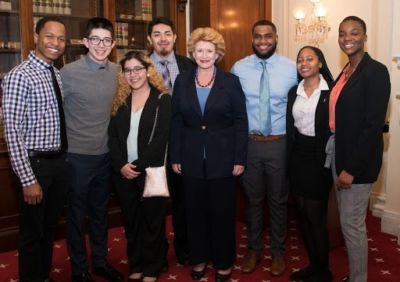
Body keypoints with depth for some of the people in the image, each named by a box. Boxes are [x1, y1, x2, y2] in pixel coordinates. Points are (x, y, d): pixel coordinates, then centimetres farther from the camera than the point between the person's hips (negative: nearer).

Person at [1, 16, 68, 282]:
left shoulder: (58, 75, 8)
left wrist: (64, 157, 9)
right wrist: (28, 179, -21)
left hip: (60, 162, 7)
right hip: (36, 164, -7)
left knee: (50, 228, 21)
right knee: (32, 232, 9)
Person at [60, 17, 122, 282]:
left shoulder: (117, 71, 2)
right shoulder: (69, 72, -12)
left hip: (106, 154, 4)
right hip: (77, 156, -4)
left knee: (100, 212, 18)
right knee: (77, 214, 10)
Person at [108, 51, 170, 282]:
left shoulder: (162, 100, -4)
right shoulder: (120, 100, 8)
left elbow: (161, 138, -11)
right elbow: (113, 136, 2)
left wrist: (138, 165, -16)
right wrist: (121, 165, -12)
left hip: (151, 170, -4)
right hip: (123, 171, 4)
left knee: (152, 219, 7)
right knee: (131, 219, 13)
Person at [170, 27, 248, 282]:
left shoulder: (231, 81, -3)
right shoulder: (182, 81, 3)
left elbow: (241, 122, -3)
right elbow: (176, 122, 5)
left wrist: (240, 159, -8)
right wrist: (175, 157, 2)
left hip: (222, 158, -2)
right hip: (192, 159, 2)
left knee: (222, 212, 8)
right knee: (195, 211, 12)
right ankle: (199, 259, 30)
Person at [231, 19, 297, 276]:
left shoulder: (292, 68, -3)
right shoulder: (239, 68, -2)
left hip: (280, 144, 0)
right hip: (249, 143, 1)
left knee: (278, 200, 13)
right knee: (253, 200, 15)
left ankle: (278, 251, 33)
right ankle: (254, 249, 34)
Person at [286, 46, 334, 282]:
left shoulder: (331, 91, -8)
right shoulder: (294, 92, 8)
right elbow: (290, 127, 9)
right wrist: (289, 160, 6)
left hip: (319, 158, -5)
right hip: (298, 156, 6)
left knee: (316, 215, 2)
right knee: (303, 214, 12)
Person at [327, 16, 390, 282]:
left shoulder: (376, 71, -15)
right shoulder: (346, 72, 11)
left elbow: (374, 125, -20)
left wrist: (352, 168, -20)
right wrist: (340, 161, 7)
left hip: (357, 159, -8)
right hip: (339, 153, 8)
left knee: (352, 224, 2)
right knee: (347, 221, 17)